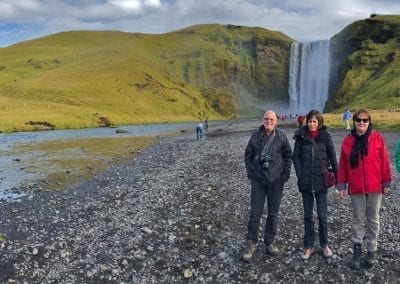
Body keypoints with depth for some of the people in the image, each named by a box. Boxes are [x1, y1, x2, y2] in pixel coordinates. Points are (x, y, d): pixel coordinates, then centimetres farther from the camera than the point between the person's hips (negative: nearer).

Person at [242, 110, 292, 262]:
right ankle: (251, 243, 12)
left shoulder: (281, 136, -3)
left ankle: (269, 242, 24)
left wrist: (286, 174, 0)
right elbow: (248, 155, 8)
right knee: (255, 212, 0)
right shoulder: (255, 136, -2)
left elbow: (288, 156, 6)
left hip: (276, 181, 1)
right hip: (258, 180, 0)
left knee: (273, 213, 9)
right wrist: (251, 173, 1)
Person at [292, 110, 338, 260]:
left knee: (322, 215, 4)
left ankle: (324, 245, 22)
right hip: (305, 182, 1)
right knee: (308, 215, 9)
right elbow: (295, 156, 3)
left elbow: (332, 157, 2)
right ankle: (308, 246, 19)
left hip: (321, 181, -1)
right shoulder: (301, 136, 1)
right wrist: (300, 174, -6)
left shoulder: (325, 136, -1)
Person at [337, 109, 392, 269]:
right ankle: (357, 250, 18)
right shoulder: (348, 141, 0)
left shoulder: (377, 138, -4)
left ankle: (372, 251, 22)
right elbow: (343, 165, 2)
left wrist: (386, 183, -1)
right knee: (357, 219, 8)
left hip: (375, 187, -1)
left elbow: (384, 161, -1)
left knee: (373, 219, 11)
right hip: (356, 188, 1)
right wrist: (341, 186, 0)